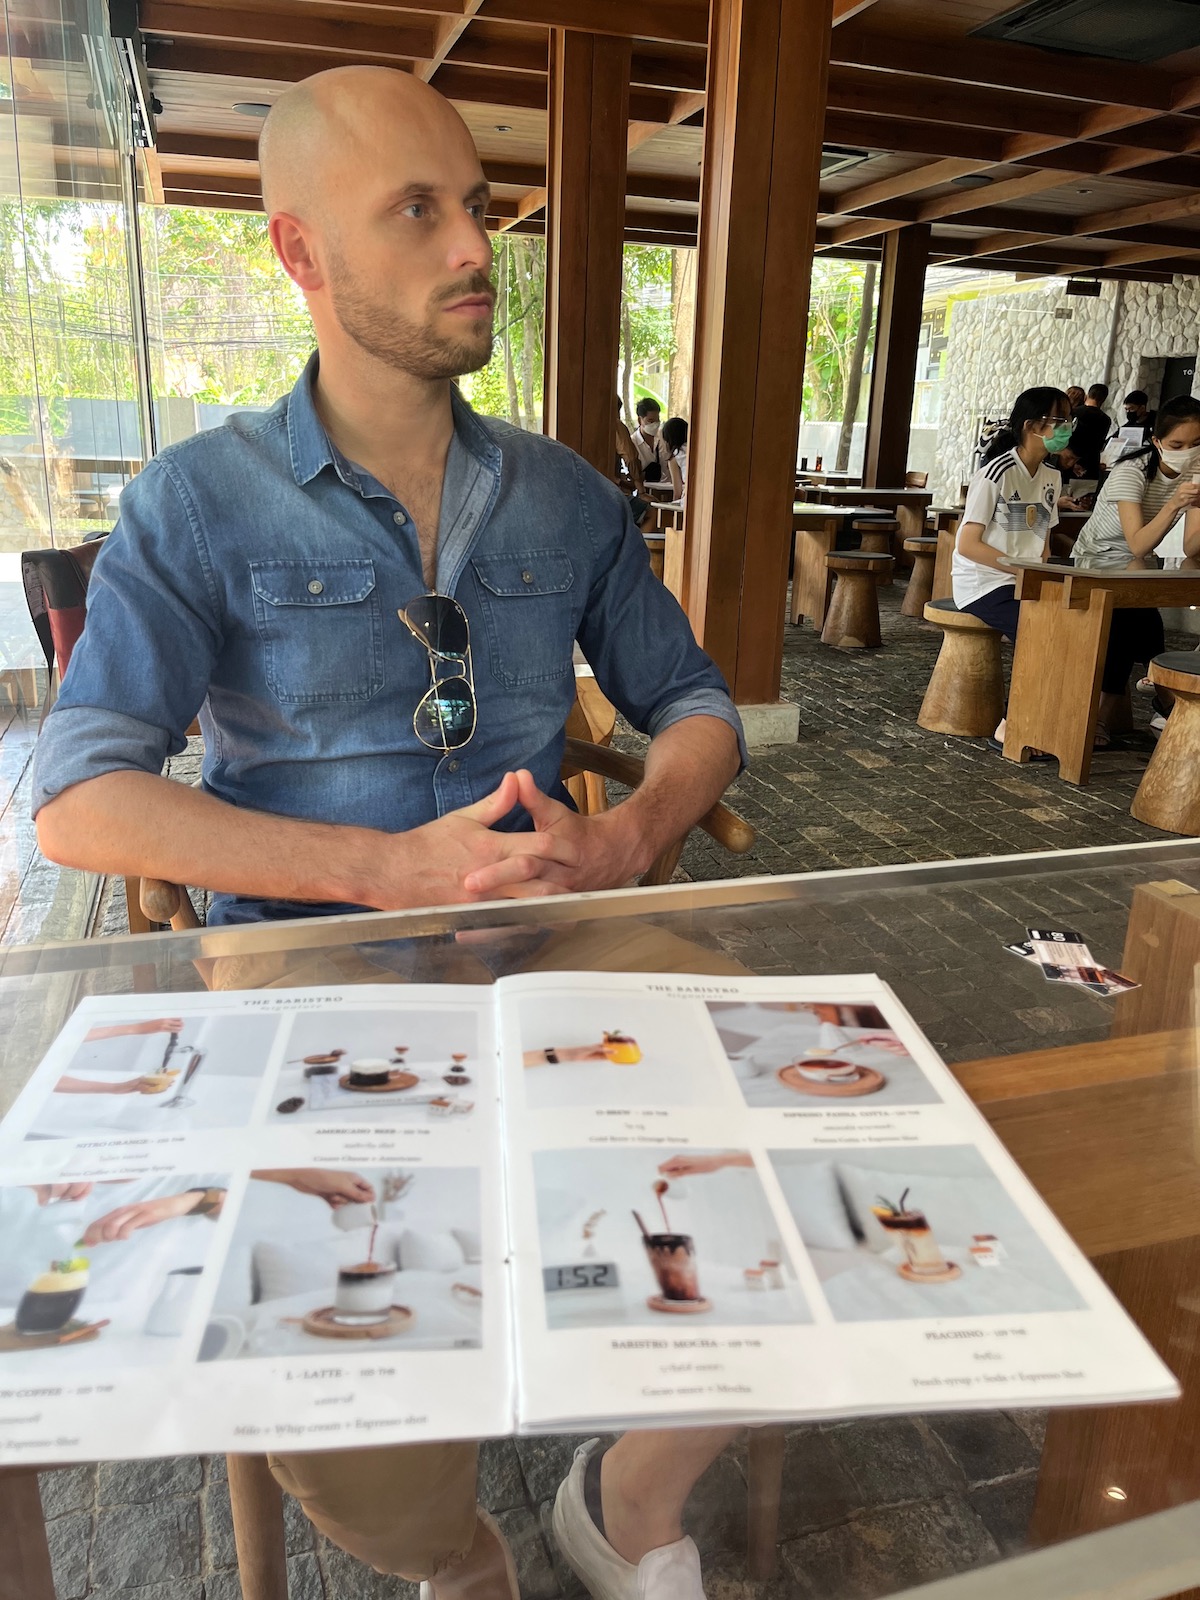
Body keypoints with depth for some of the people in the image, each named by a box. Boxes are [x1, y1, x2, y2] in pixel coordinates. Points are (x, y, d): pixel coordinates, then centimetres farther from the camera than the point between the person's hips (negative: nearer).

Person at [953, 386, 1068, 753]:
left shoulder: (1051, 478, 12)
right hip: (983, 583, -7)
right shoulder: (997, 473, -11)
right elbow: (967, 544, -16)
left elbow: (1042, 541, 18)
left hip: (1026, 583, 7)